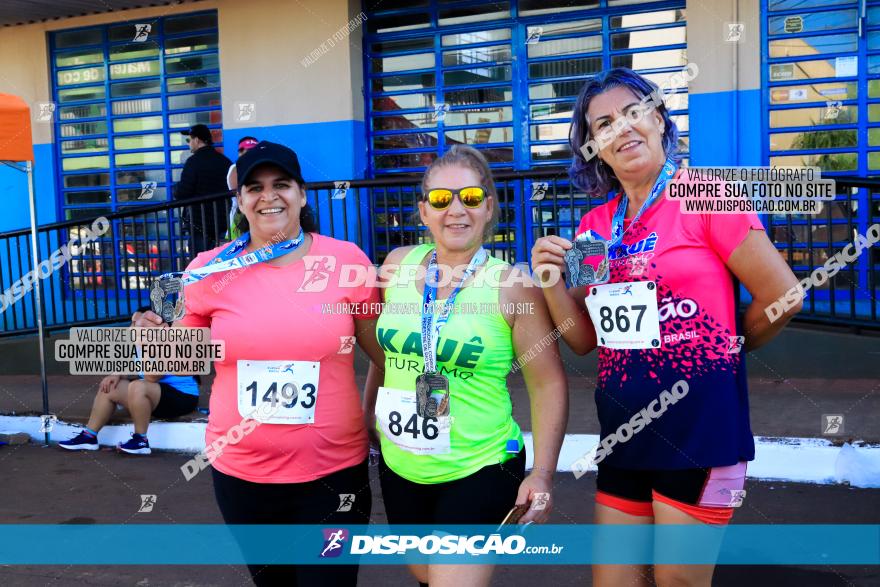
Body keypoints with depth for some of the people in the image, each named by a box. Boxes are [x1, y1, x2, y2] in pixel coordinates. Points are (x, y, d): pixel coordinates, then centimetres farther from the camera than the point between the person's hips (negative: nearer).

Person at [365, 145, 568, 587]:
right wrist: (368, 412, 17)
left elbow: (548, 384, -10)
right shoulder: (398, 265, -2)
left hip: (479, 471, -5)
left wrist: (543, 474, -13)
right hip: (399, 467, 5)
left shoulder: (513, 286, -13)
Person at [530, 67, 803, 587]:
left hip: (699, 418, -5)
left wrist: (720, 349, 5)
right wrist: (552, 283, -6)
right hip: (623, 426, 6)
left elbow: (781, 293, -7)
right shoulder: (595, 225, 8)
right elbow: (587, 339, 10)